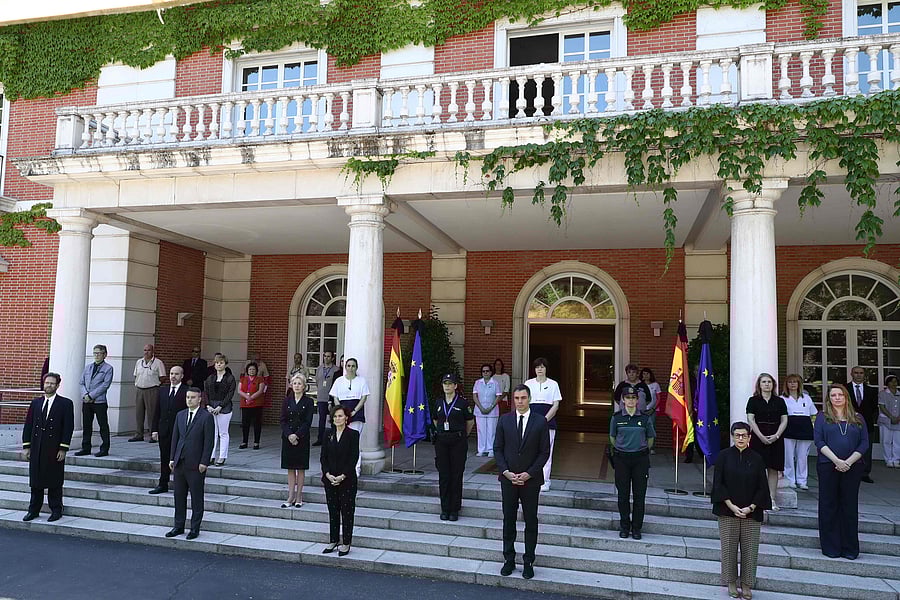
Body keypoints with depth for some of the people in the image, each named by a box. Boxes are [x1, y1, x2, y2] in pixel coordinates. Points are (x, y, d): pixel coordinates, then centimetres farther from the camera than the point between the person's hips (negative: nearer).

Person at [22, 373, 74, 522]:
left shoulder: (65, 404, -2)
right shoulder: (36, 403, 10)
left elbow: (68, 428, -6)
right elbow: (28, 425, 9)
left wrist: (63, 449, -11)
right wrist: (26, 446, 2)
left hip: (54, 449, -4)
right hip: (36, 449, 4)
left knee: (55, 481, 3)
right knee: (35, 480, 9)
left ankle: (56, 510, 13)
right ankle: (34, 510, 21)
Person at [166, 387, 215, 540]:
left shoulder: (207, 417, -7)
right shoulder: (180, 415, 11)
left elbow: (209, 441, -9)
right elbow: (175, 437, 15)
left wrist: (204, 462, -13)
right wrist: (172, 458, 8)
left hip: (196, 464, -6)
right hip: (180, 462, 6)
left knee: (196, 498, 3)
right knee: (179, 496, 12)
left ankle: (195, 528, 13)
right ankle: (178, 526, 24)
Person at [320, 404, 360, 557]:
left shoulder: (352, 434, -6)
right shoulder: (329, 434, 6)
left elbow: (354, 458, -10)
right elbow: (323, 457, 4)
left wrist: (342, 476, -16)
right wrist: (328, 474, -9)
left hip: (347, 480, -4)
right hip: (330, 479, 4)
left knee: (347, 511, 2)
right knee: (333, 511, 12)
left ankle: (346, 543, 12)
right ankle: (333, 541, 23)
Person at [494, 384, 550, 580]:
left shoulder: (540, 422, -4)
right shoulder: (504, 420, 1)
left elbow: (544, 452, -4)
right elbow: (498, 449, 3)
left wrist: (529, 474, -12)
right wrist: (506, 472, -9)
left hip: (531, 479, -1)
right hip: (508, 478, 2)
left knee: (531, 522, 7)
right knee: (508, 520, 9)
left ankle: (528, 562, 19)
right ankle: (509, 560, 21)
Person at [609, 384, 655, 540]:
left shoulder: (645, 418, -2)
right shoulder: (616, 418, -1)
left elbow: (651, 438, 13)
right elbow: (612, 437, 13)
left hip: (640, 459, 0)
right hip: (622, 459, 0)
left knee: (639, 494, 3)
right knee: (623, 494, 6)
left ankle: (636, 528, 15)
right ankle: (624, 527, 19)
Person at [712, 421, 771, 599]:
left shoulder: (756, 458, 2)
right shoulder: (724, 456, -1)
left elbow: (762, 487, 2)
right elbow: (718, 484, -3)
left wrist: (751, 507, -9)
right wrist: (731, 506, -11)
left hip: (751, 512, 1)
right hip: (727, 511, -1)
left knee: (749, 549, 3)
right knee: (729, 547, 4)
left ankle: (747, 585, 17)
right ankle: (731, 583, 18)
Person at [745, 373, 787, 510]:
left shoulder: (780, 401, 10)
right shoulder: (753, 400, 2)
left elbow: (784, 420, 6)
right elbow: (750, 419, -4)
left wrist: (776, 435, -8)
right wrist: (761, 436, -13)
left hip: (775, 438, 2)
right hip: (758, 437, -2)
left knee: (773, 469, 3)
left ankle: (772, 499, 7)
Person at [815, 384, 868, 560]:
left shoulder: (857, 418, 10)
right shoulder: (822, 417, 5)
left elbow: (864, 443, 3)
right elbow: (819, 441, -4)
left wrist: (849, 461, -10)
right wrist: (836, 460, -15)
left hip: (852, 467, 2)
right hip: (828, 466, -1)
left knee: (850, 507, 6)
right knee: (829, 506, 3)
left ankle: (850, 548, 15)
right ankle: (831, 547, 11)